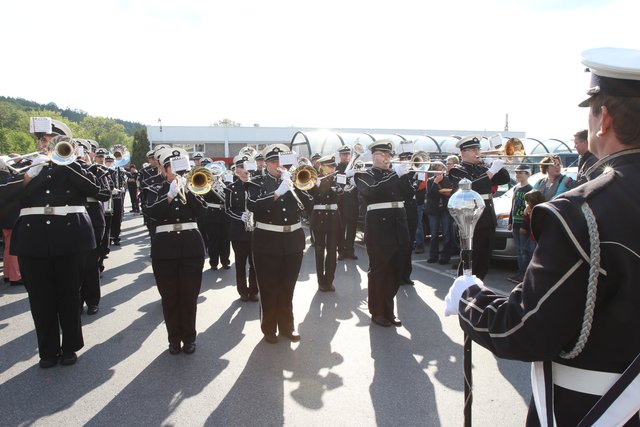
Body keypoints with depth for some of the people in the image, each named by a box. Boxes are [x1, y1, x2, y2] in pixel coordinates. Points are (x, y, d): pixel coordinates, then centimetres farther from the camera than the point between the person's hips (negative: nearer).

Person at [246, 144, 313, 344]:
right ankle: (269, 329, 19)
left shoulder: (293, 180, 9)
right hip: (267, 241, -3)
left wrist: (294, 185, -15)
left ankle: (287, 326, 26)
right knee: (268, 288, 4)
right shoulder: (258, 182, -2)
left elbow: (309, 203, -3)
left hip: (293, 240, 3)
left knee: (287, 288, 13)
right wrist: (277, 193, -26)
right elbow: (252, 205, -20)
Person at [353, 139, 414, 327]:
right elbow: (371, 192, -20)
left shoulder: (395, 173, 16)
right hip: (378, 226, -5)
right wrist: (395, 175, -22)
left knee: (395, 271, 9)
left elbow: (408, 192, 5)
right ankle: (377, 312, 13)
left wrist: (404, 174, -11)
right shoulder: (365, 175, 0)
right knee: (378, 270, 1)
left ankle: (388, 311, 22)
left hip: (398, 226, 5)